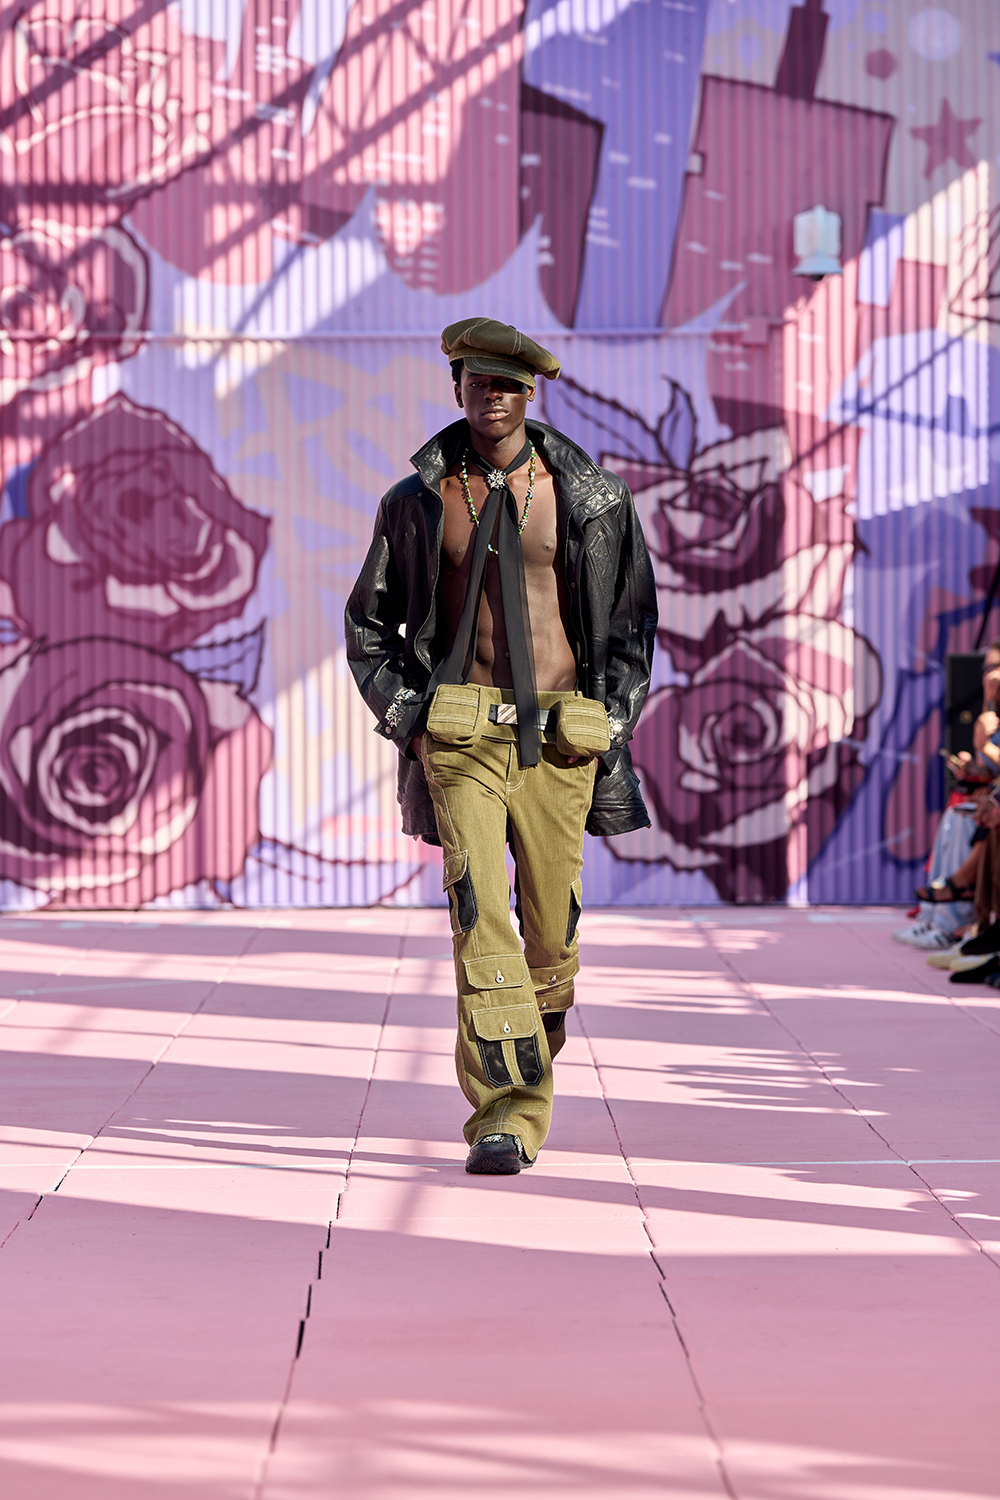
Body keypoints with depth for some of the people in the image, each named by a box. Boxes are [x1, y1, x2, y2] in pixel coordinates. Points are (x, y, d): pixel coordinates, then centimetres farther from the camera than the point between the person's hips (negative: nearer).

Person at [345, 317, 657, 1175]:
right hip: (461, 738, -1)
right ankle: (504, 1115, -19)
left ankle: (527, 1085, 23)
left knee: (551, 926, 2)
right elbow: (367, 623, 15)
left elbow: (635, 619, 13)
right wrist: (406, 715, 2)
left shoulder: (592, 498, 4)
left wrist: (611, 724, 3)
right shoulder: (418, 501, 5)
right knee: (478, 910, -16)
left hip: (560, 737, 1)